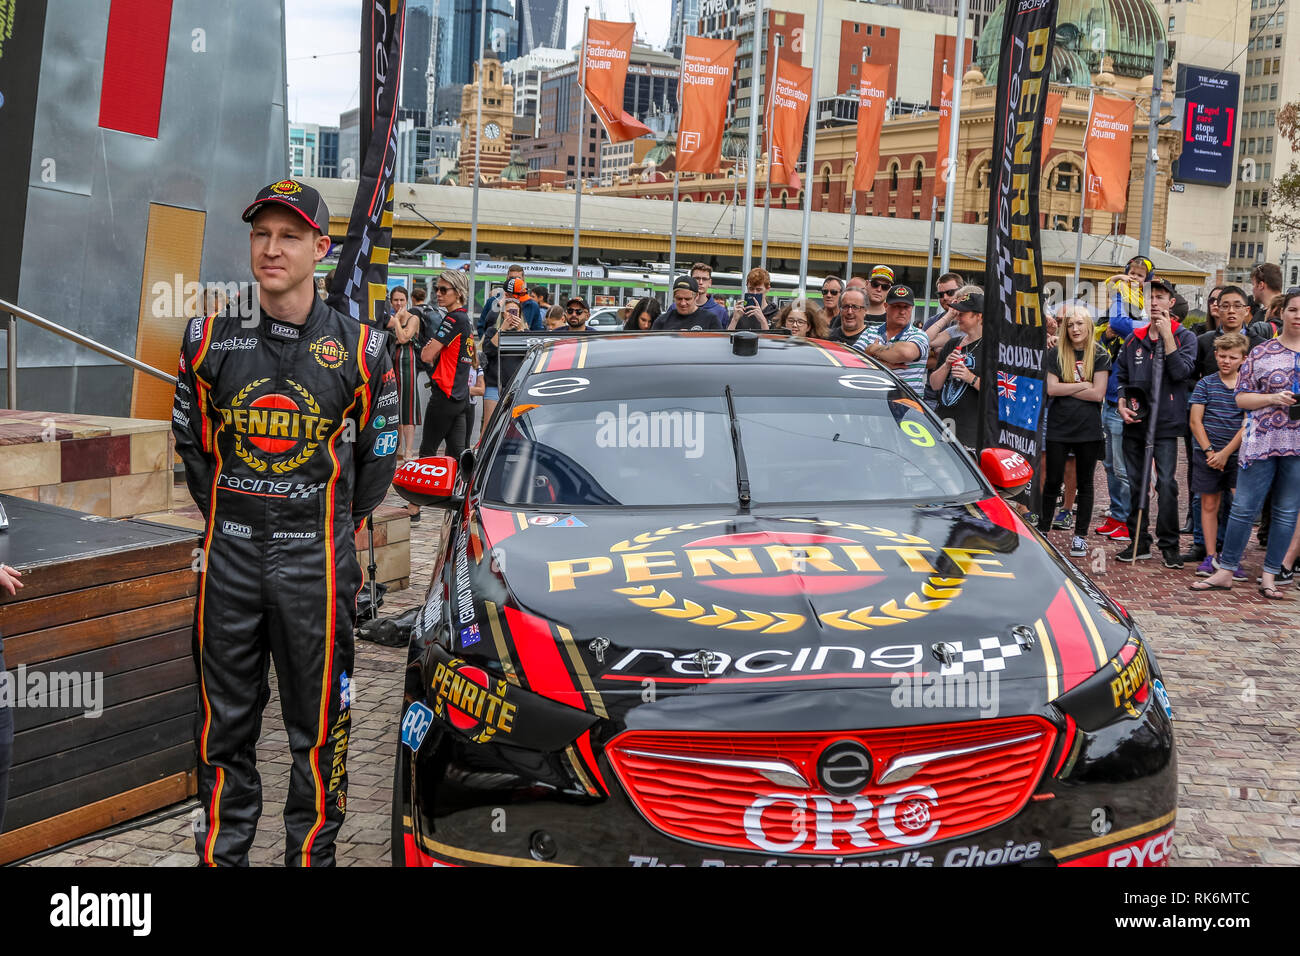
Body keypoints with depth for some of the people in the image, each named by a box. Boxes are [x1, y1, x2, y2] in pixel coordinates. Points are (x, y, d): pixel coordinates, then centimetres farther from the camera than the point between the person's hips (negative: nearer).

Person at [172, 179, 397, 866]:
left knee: (318, 730, 5)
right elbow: (191, 441, 13)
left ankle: (312, 854, 18)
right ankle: (220, 854, 23)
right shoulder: (210, 338, 3)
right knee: (225, 724, 11)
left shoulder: (360, 348, -1)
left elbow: (377, 457, 9)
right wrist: (225, 521, 11)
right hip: (229, 555, 2)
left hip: (317, 562, -2)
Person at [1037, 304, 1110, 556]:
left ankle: (1080, 535, 14)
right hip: (1058, 427, 1)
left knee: (1084, 483, 7)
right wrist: (1083, 385, -9)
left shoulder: (1100, 356, 1)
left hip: (1088, 429, -1)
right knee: (1053, 481, 4)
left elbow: (1098, 394, -9)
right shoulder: (1056, 355, 5)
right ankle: (1042, 529, 15)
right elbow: (1051, 389, -6)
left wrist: (1065, 389, -9)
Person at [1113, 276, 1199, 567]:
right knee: (1135, 483, 8)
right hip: (1134, 422, 5)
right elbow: (1122, 376, 20)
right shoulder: (1134, 340, 13)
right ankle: (1139, 542, 16)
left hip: (1166, 422, -4)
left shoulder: (1184, 336, 1)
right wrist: (1122, 404, 3)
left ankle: (1169, 544, -2)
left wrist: (1166, 335, -14)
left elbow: (1182, 372, -14)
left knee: (1166, 483, -10)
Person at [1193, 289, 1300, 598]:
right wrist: (1273, 399, -12)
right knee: (1243, 507, -1)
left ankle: (1270, 575, 15)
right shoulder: (1261, 353, 4)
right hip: (1261, 442, -1)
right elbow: (1241, 398, 4)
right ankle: (1225, 571, 8)